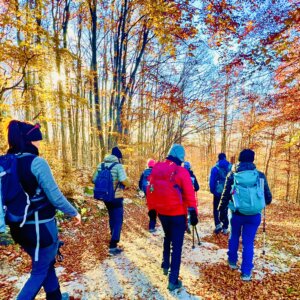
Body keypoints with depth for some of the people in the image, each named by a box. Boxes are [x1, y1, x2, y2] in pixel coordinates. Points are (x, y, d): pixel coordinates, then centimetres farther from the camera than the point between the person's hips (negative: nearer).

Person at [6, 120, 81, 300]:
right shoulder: (36, 162, -20)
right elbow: (55, 196, -20)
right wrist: (74, 212, -5)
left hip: (20, 227, 8)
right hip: (40, 227, -7)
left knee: (47, 263, 25)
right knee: (40, 271, 13)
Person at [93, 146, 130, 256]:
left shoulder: (101, 165, 3)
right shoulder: (118, 166, -15)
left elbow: (94, 180, 6)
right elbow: (125, 181, -24)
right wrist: (127, 183, -2)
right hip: (116, 197, -6)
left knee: (112, 217, 26)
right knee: (118, 221, 3)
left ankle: (113, 236, 45)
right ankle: (113, 247, 1)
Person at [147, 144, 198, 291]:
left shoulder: (156, 168, -1)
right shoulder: (182, 172, -15)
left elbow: (150, 190, 4)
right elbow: (189, 194, -16)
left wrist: (152, 208, 13)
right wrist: (193, 213, -7)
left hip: (161, 211, 5)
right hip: (177, 213, -4)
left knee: (167, 237, 29)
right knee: (177, 245, 8)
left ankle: (165, 265, 40)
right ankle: (173, 280, 13)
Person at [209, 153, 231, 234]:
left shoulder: (215, 168, -7)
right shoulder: (231, 167, 1)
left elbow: (212, 181, -7)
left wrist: (212, 190, 5)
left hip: (218, 192, -3)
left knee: (216, 209, 11)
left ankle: (218, 224, -3)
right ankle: (225, 228, 16)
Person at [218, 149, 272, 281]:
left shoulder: (233, 175, -6)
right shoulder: (260, 175, -3)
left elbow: (226, 195, -3)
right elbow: (268, 197, 3)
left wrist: (222, 210, 9)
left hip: (237, 213, 0)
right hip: (254, 215, 0)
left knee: (234, 237, 23)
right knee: (248, 242, 10)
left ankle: (232, 261, 36)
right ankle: (246, 272, 13)